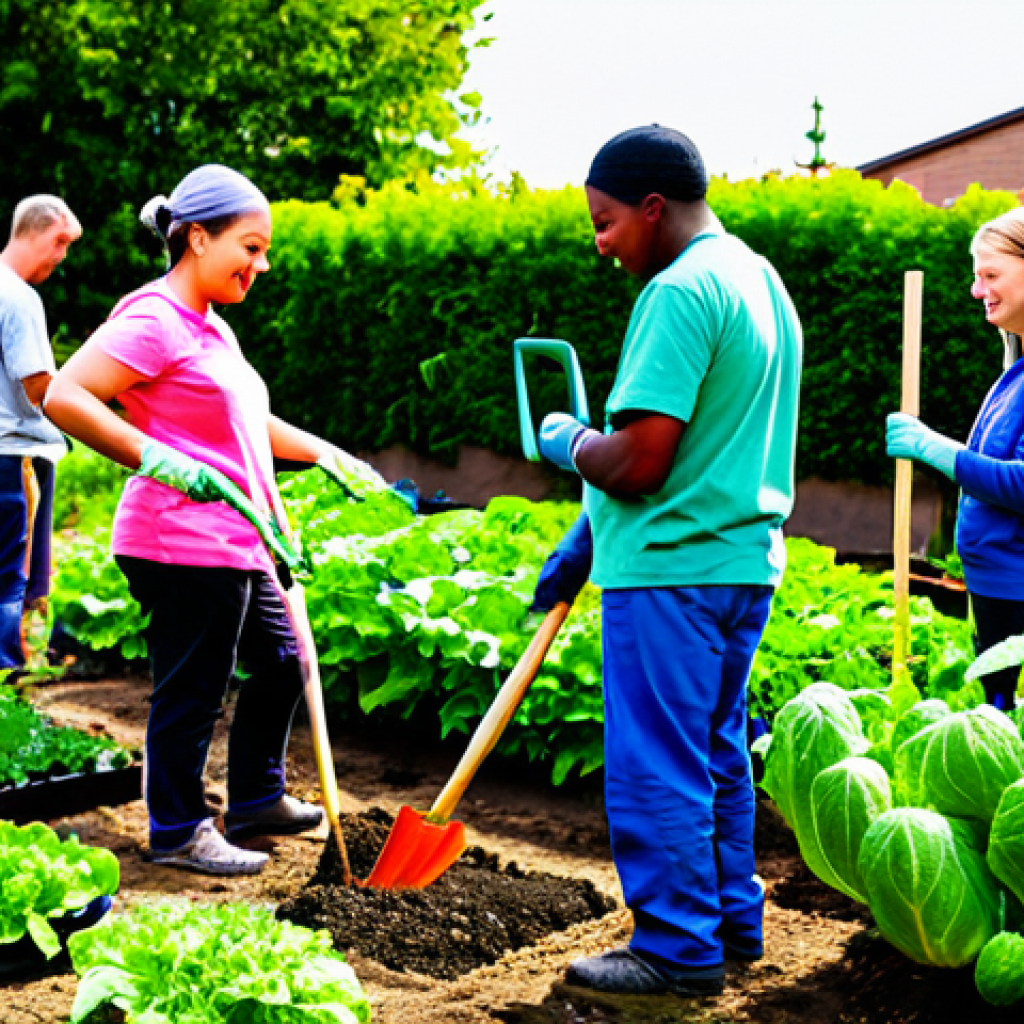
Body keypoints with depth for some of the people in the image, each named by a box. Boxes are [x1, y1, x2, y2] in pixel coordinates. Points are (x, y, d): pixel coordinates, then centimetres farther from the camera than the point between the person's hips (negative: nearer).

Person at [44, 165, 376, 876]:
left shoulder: (212, 329, 17)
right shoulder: (155, 319, -15)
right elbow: (64, 396, -25)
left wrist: (322, 452, 28)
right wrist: (158, 460, -27)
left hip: (239, 545, 11)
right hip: (185, 546, -11)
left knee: (282, 662, 19)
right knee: (192, 690, 1)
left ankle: (258, 799, 34)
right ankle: (178, 831, 16)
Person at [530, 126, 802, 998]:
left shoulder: (681, 293, -17)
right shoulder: (759, 280, 14)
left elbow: (636, 464, -23)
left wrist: (567, 441, -1)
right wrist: (587, 538, 21)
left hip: (670, 574, -10)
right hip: (746, 562, 10)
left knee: (656, 767, 1)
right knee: (718, 754, 19)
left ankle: (680, 949, 10)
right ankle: (734, 922, 29)